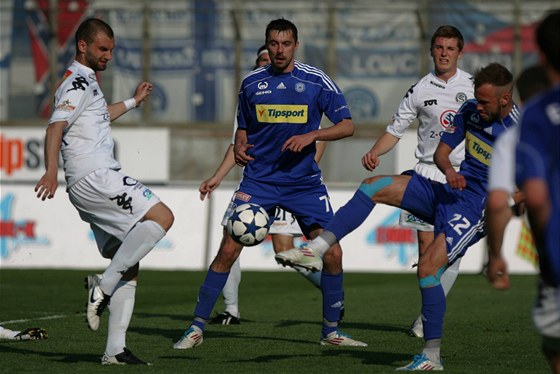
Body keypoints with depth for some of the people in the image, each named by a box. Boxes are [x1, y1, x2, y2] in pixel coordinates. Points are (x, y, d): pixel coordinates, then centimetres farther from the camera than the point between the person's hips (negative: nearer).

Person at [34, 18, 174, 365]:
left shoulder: (86, 82, 25)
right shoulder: (79, 82, -6)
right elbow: (56, 126, -21)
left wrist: (133, 102, 55)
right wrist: (52, 172, -35)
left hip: (93, 186, 10)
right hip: (95, 177, -10)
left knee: (129, 266, 5)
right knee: (161, 216, -21)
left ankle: (115, 349, 0)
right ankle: (104, 284, -21)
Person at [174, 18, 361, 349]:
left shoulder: (316, 81, -3)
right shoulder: (252, 83, 4)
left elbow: (347, 126, -4)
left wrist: (311, 135, -20)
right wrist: (239, 148, -4)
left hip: (305, 182, 0)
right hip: (259, 180, 0)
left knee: (332, 252, -5)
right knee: (228, 248, -11)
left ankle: (332, 331, 13)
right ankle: (197, 328, -2)